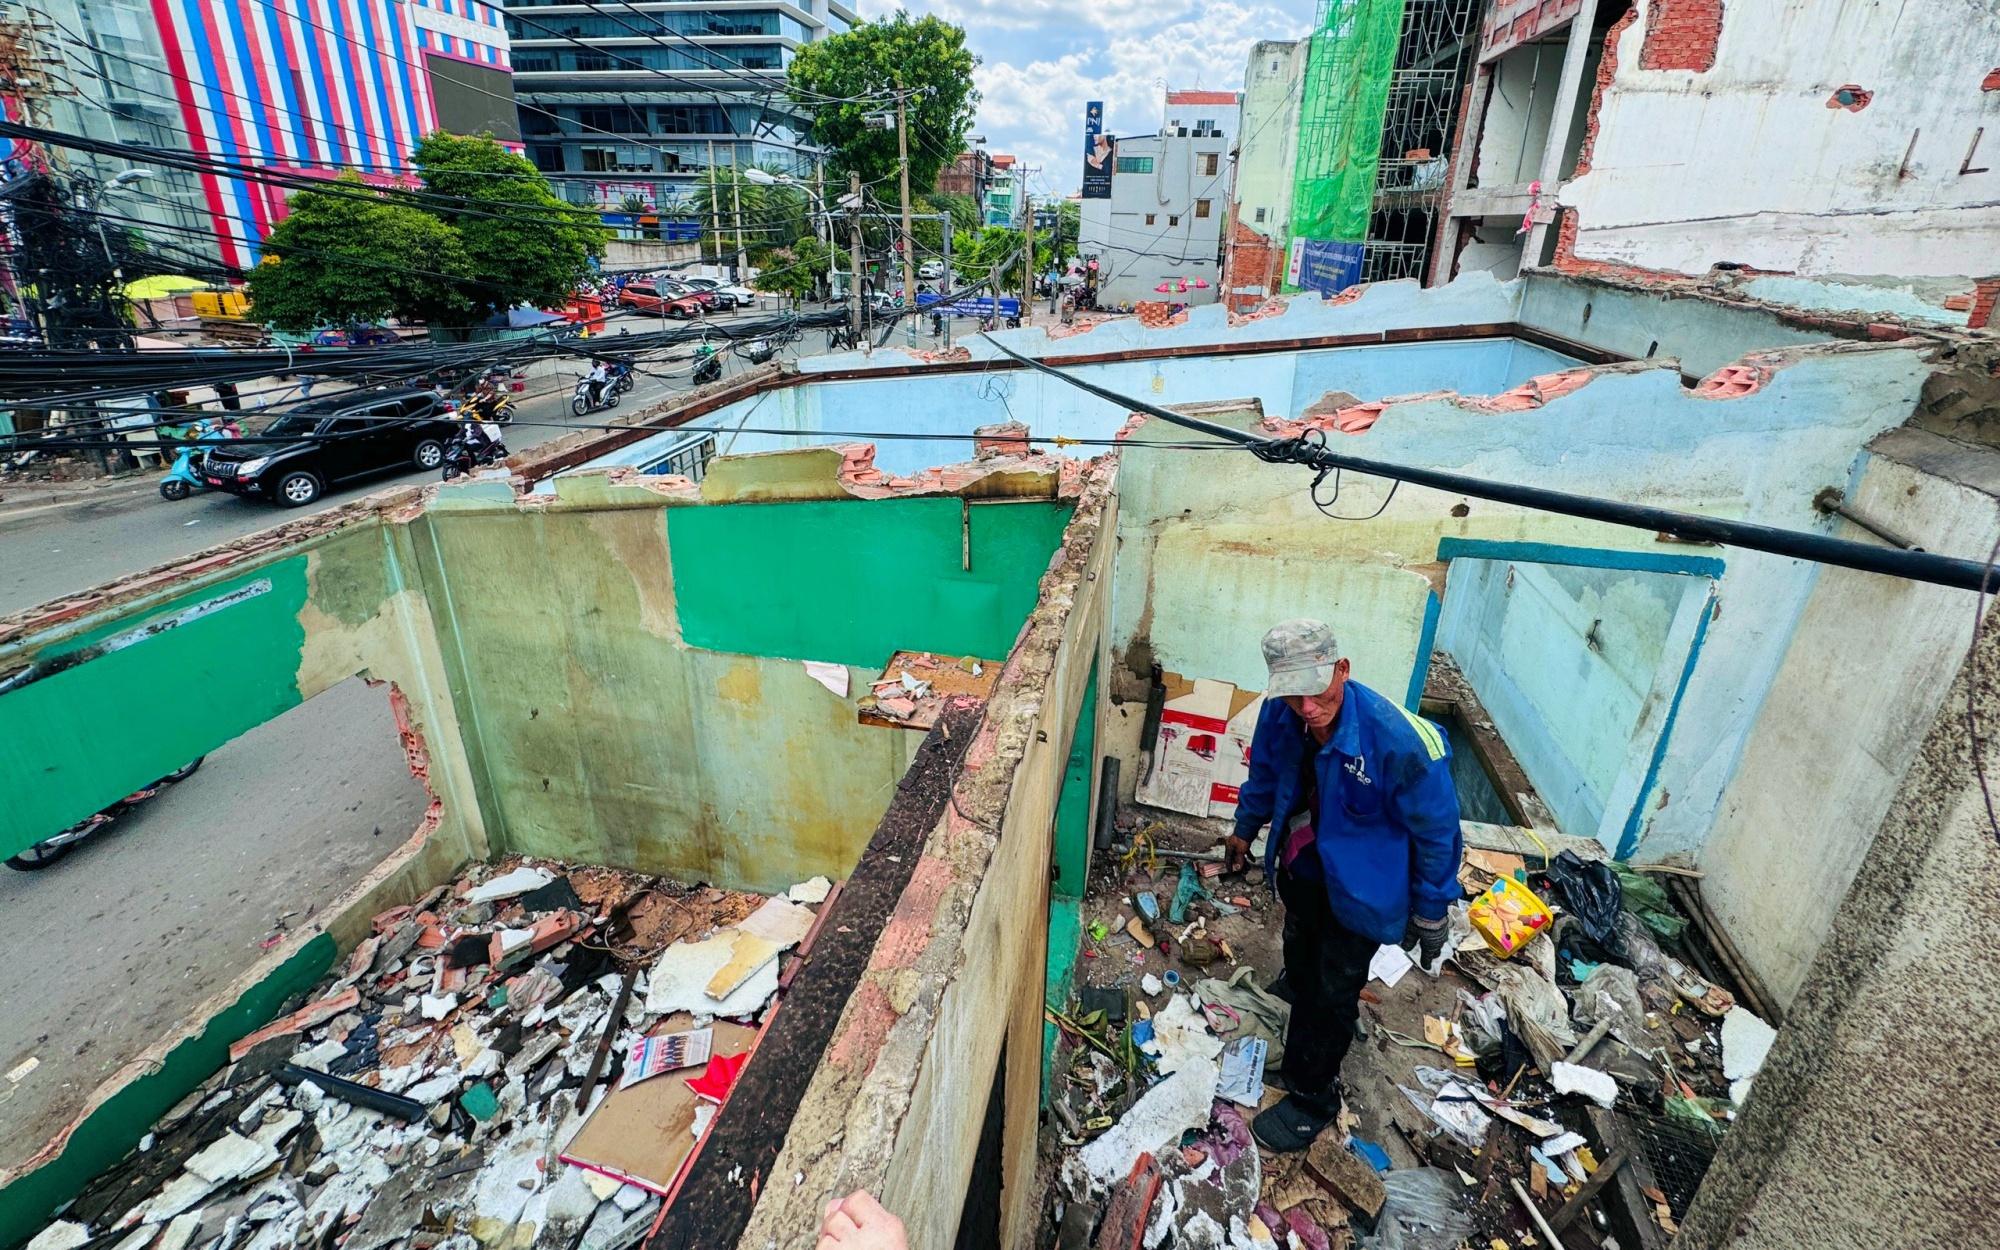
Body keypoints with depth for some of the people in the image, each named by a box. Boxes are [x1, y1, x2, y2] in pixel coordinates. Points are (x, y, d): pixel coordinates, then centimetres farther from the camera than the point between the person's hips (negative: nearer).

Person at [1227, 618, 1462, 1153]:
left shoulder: (1400, 742, -37)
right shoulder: (1279, 712, -22)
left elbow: (1437, 830, -20)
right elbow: (1265, 773, 2)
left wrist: (1431, 910, -8)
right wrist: (1245, 827, 18)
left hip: (1360, 885, -5)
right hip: (1302, 868, 6)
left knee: (1332, 993, 10)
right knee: (1301, 965, 28)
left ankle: (1312, 1098, 34)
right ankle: (1303, 1055, 57)